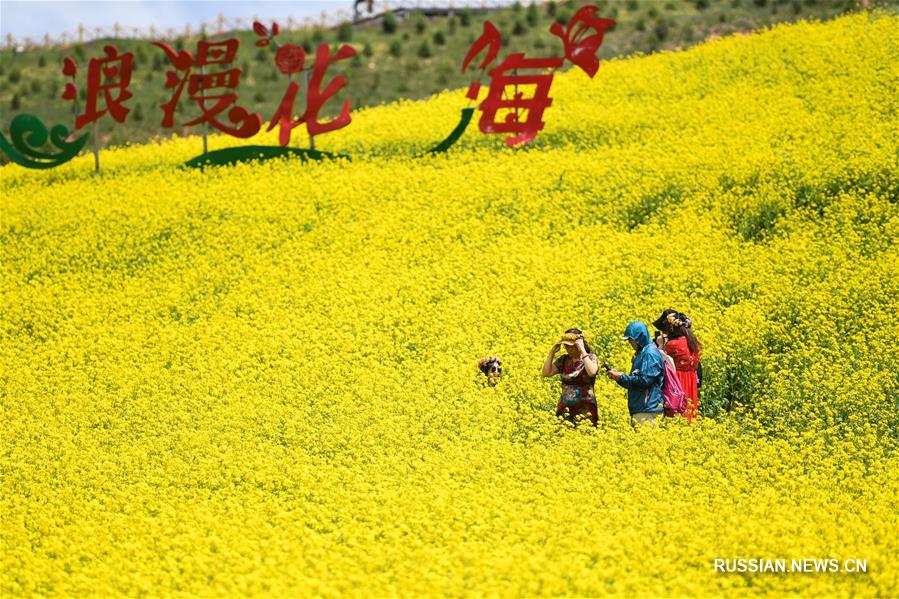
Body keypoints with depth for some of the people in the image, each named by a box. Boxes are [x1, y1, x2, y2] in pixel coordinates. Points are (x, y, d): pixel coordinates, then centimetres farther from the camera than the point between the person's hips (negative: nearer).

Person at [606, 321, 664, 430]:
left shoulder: (650, 353, -10)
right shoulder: (640, 353, 21)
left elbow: (644, 380, -18)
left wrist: (621, 377, -9)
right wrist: (618, 377, 9)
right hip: (639, 409, 10)